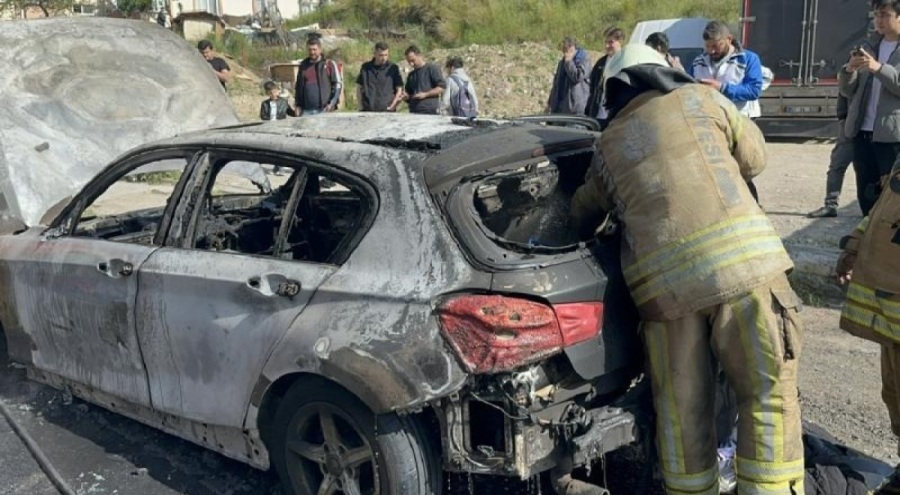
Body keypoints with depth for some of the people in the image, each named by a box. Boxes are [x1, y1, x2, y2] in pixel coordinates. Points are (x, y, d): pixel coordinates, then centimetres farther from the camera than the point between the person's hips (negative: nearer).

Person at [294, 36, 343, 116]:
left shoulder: (329, 64, 4)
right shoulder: (303, 65, 15)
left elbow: (338, 84, 0)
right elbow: (298, 86, 20)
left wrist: (332, 103, -10)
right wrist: (298, 105, 10)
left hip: (324, 109, -3)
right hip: (306, 111, 3)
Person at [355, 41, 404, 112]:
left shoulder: (393, 68, 2)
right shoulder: (365, 67, 10)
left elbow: (399, 90, 2)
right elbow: (359, 87, 16)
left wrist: (392, 107, -9)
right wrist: (361, 106, 4)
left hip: (386, 111, -2)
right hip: (367, 111, 2)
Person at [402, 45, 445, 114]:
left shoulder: (432, 68, 2)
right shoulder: (411, 75, 22)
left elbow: (442, 87, -6)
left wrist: (425, 94, -13)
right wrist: (407, 97, 6)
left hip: (430, 111, -6)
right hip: (413, 111, 6)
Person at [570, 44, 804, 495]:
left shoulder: (607, 145, 21)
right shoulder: (701, 99, 17)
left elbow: (583, 218, 34)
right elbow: (754, 157, 28)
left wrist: (607, 225, 55)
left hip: (663, 279, 2)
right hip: (743, 258, -2)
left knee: (681, 407, 13)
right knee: (769, 390, 9)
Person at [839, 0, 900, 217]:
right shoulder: (869, 46, 15)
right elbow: (847, 90, 12)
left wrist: (879, 68, -24)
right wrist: (849, 70, -7)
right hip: (862, 133, 5)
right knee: (866, 195, 10)